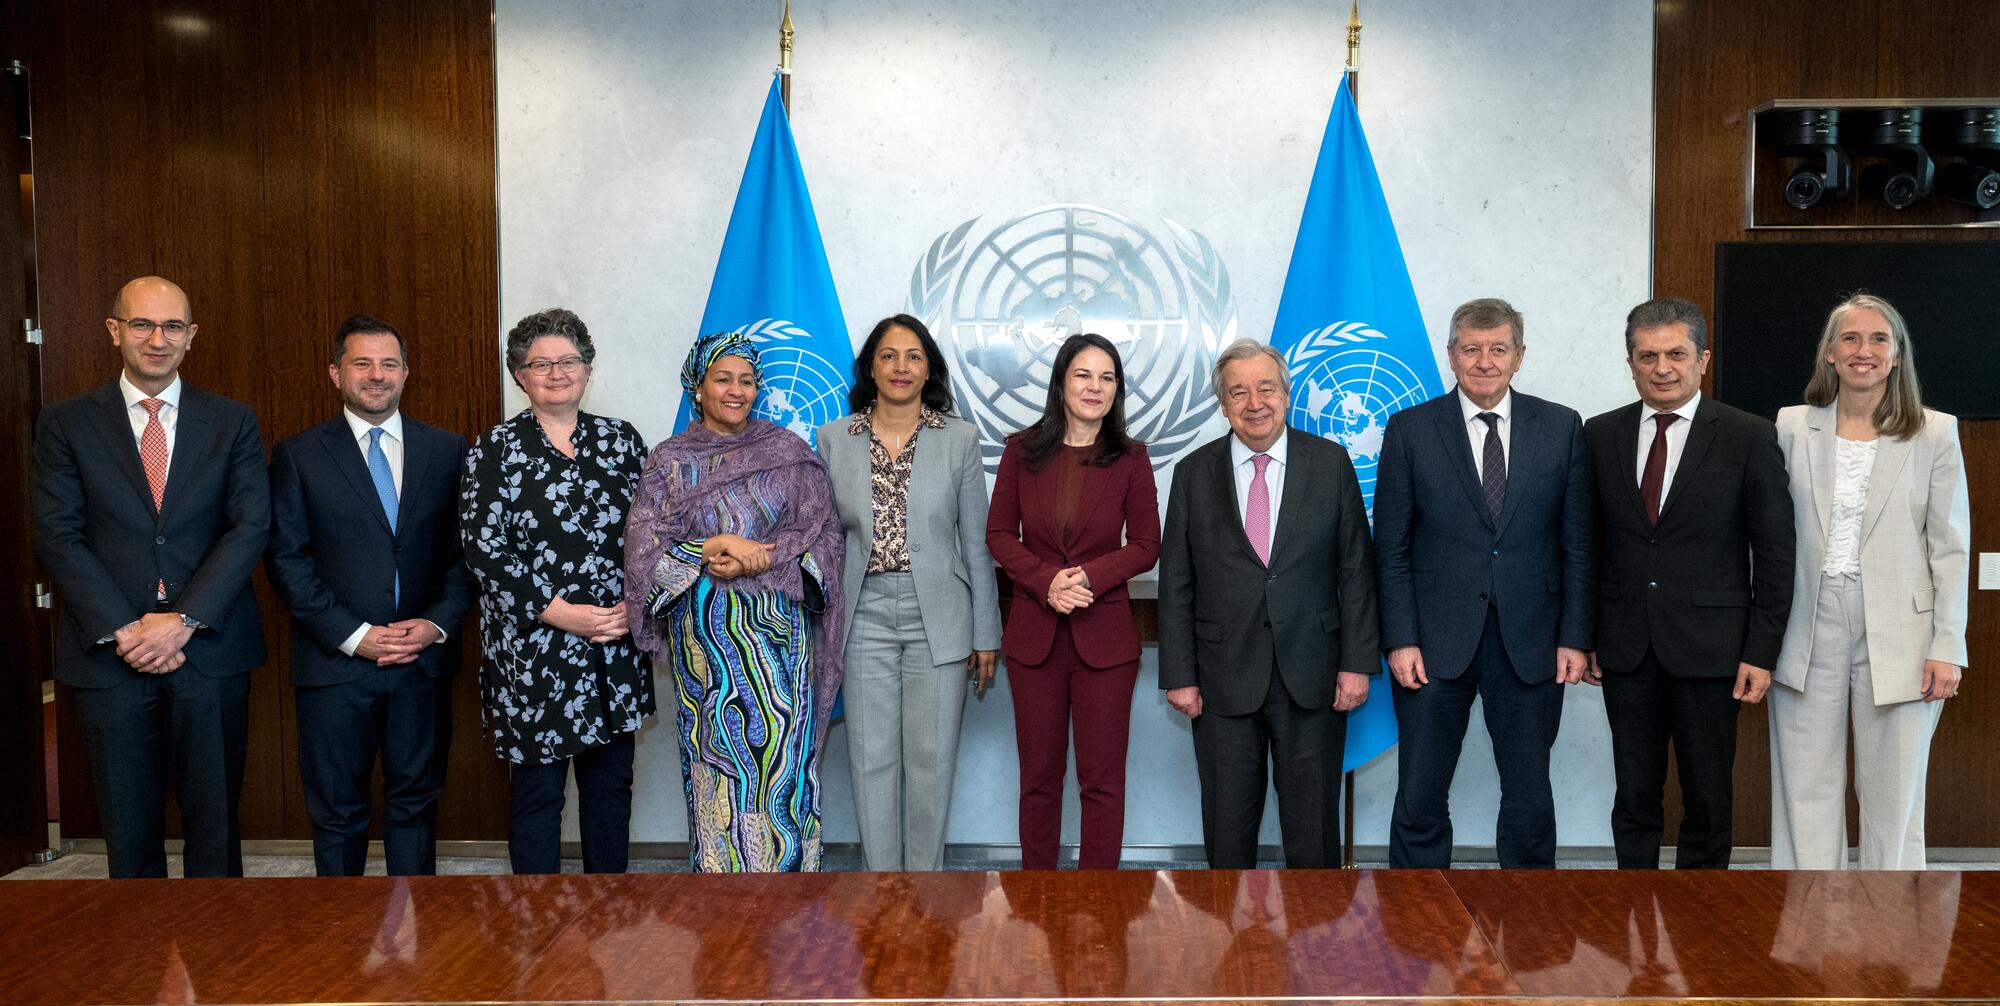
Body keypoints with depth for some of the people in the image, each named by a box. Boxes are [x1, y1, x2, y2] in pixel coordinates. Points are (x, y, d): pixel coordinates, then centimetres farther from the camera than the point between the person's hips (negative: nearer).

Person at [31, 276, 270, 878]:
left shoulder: (233, 423, 6)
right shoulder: (65, 424, 5)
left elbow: (250, 526, -3)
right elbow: (59, 536, -2)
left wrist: (185, 619, -14)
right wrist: (121, 631, -13)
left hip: (211, 650, 0)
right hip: (109, 655, 0)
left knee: (214, 821, 8)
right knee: (129, 828, 10)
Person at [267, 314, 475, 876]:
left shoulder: (447, 450, 6)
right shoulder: (299, 455, 2)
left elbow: (465, 550, 6)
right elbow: (287, 560, -3)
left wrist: (439, 622, -9)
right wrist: (352, 635, -11)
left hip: (424, 661, 2)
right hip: (335, 662, -1)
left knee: (415, 802, 11)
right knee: (337, 813, 8)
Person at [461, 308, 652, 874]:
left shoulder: (622, 440, 8)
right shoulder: (494, 449, -1)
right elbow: (482, 547, -8)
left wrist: (635, 603, -8)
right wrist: (557, 611, -14)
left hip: (617, 647, 3)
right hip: (532, 648, -3)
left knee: (611, 781, 12)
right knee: (536, 787, 5)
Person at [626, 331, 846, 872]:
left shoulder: (789, 451, 7)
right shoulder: (669, 460, 6)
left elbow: (823, 532, 0)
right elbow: (644, 547, -3)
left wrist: (764, 559, -14)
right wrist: (716, 547, -16)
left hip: (779, 629, 0)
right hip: (704, 632, 0)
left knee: (782, 756, -2)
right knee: (716, 760, 3)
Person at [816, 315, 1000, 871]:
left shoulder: (959, 437, 1)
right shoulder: (834, 438, 4)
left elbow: (976, 542, 3)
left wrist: (985, 634, 2)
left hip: (937, 619, -1)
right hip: (866, 618, 1)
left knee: (931, 761, 4)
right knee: (871, 760, 6)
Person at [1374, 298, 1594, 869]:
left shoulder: (1561, 428, 5)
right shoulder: (1411, 430, 0)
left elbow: (1578, 545, 5)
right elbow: (1391, 549, 0)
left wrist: (1576, 638, -1)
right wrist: (1400, 640, -7)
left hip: (1530, 644, 1)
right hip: (1435, 644, -1)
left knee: (1530, 796, 11)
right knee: (1419, 800, 5)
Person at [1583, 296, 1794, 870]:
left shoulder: (1749, 438, -3)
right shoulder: (1601, 435, 6)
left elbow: (1774, 555, -3)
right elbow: (1590, 544, 9)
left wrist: (1761, 652, -7)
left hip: (1708, 648, -2)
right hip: (1626, 648, 2)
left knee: (1708, 797, 8)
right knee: (1634, 796, 10)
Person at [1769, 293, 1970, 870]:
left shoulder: (1935, 434, 2)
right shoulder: (1792, 427, 5)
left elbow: (1950, 547, 1)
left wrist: (1947, 647, -5)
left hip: (1897, 635, -1)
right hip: (1809, 630, 1)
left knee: (1893, 797, 6)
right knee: (1805, 793, 6)